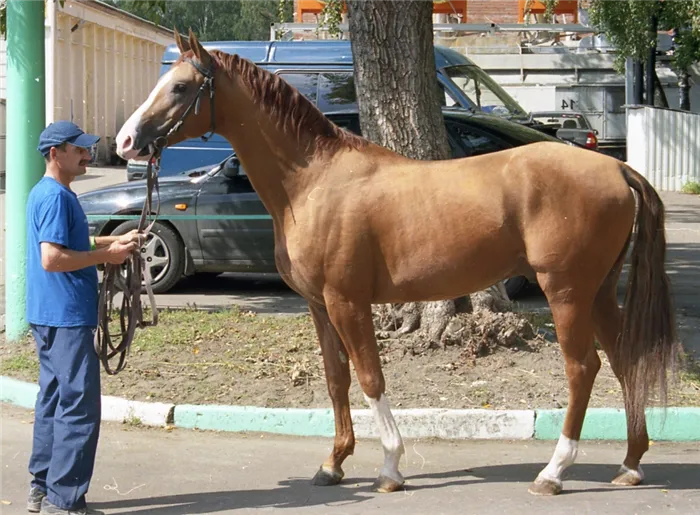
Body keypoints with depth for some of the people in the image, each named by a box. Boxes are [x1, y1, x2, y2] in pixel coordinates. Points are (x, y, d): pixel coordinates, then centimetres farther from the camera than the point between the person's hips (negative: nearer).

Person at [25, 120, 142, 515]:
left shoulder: (48, 193, 15)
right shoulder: (56, 197, -17)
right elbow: (52, 258, -25)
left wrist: (114, 242, 15)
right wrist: (106, 255, -16)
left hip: (53, 316, 11)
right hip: (67, 318, -11)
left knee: (55, 400, 15)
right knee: (79, 407, -7)